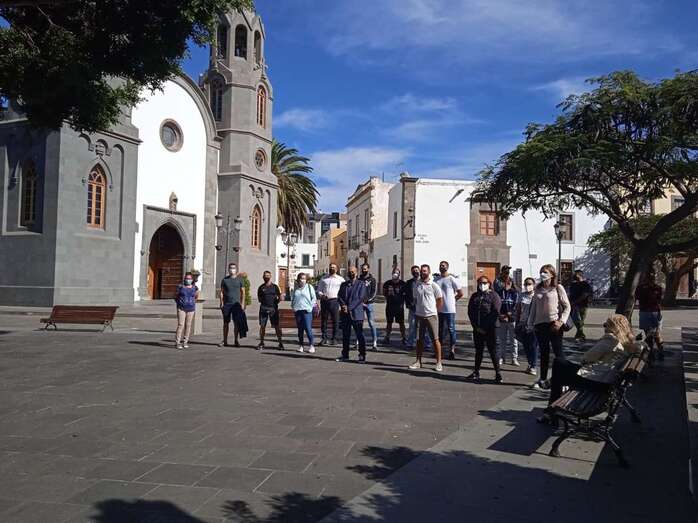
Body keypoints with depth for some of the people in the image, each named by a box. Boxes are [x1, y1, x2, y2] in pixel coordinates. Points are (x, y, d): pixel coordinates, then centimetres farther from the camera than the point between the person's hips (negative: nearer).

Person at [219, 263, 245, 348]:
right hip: (226, 304, 1)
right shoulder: (224, 280, 8)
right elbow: (221, 292, 9)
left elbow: (243, 292, 6)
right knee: (226, 323, 5)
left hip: (236, 304, -1)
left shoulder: (240, 279, 6)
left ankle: (236, 341, 5)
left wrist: (242, 303, -1)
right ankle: (224, 341, 10)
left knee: (236, 323, -1)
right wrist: (221, 303, 0)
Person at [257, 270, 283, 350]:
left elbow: (280, 297, 7)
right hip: (263, 308, 1)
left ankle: (280, 343, 5)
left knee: (277, 326, -1)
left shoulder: (275, 287, 6)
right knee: (262, 326, 1)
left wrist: (275, 303, -3)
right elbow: (259, 298, 16)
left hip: (273, 309, -1)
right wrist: (264, 302, 3)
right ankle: (261, 343, 11)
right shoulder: (261, 287, 9)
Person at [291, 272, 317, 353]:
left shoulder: (309, 287, 2)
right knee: (300, 329, 7)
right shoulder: (296, 288, 14)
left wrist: (310, 306, -5)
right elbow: (293, 299, 23)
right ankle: (301, 345, 14)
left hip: (307, 311, -4)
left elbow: (314, 298, 3)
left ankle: (311, 345, 0)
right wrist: (293, 307, 10)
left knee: (308, 328, -9)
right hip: (298, 310, 4)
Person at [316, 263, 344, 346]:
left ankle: (334, 338, 9)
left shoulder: (340, 279, 7)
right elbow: (319, 289, 14)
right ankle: (324, 338, 13)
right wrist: (321, 295, -6)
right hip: (324, 301, 2)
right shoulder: (324, 279, 14)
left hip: (334, 300, -2)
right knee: (323, 320, 4)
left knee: (335, 320, 0)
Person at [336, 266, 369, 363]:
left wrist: (349, 308, -14)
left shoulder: (361, 284, 2)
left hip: (356, 313, -4)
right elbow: (339, 297, 9)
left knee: (360, 335, -3)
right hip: (345, 314, 5)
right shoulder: (344, 285, 16)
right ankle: (345, 355, 18)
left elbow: (360, 298, -8)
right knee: (345, 335, 9)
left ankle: (362, 356, 2)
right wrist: (343, 305, -11)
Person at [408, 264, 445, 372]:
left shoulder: (434, 286, -4)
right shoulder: (416, 285, 8)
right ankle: (418, 362, 17)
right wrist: (417, 311, 13)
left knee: (435, 339, -1)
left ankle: (439, 362, 6)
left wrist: (434, 311, 4)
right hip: (419, 315, 4)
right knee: (419, 339, 8)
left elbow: (440, 301, 2)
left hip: (431, 315, -4)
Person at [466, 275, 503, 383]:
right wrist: (476, 326, -2)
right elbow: (470, 312, 9)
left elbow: (495, 313, -10)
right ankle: (476, 373, 18)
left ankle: (498, 374, 2)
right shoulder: (474, 296, 12)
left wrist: (485, 328, -12)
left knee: (493, 351, -4)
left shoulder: (494, 296, -3)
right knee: (478, 351, 11)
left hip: (490, 329, -5)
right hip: (477, 329, 5)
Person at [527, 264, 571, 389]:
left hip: (554, 324, -4)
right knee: (543, 352, 10)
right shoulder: (538, 289, 12)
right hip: (540, 324, 5)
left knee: (558, 351, -3)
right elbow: (533, 307, 17)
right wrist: (530, 323, 14)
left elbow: (567, 306, -2)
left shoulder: (558, 288, -1)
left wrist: (561, 321, -13)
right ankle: (543, 379, 18)